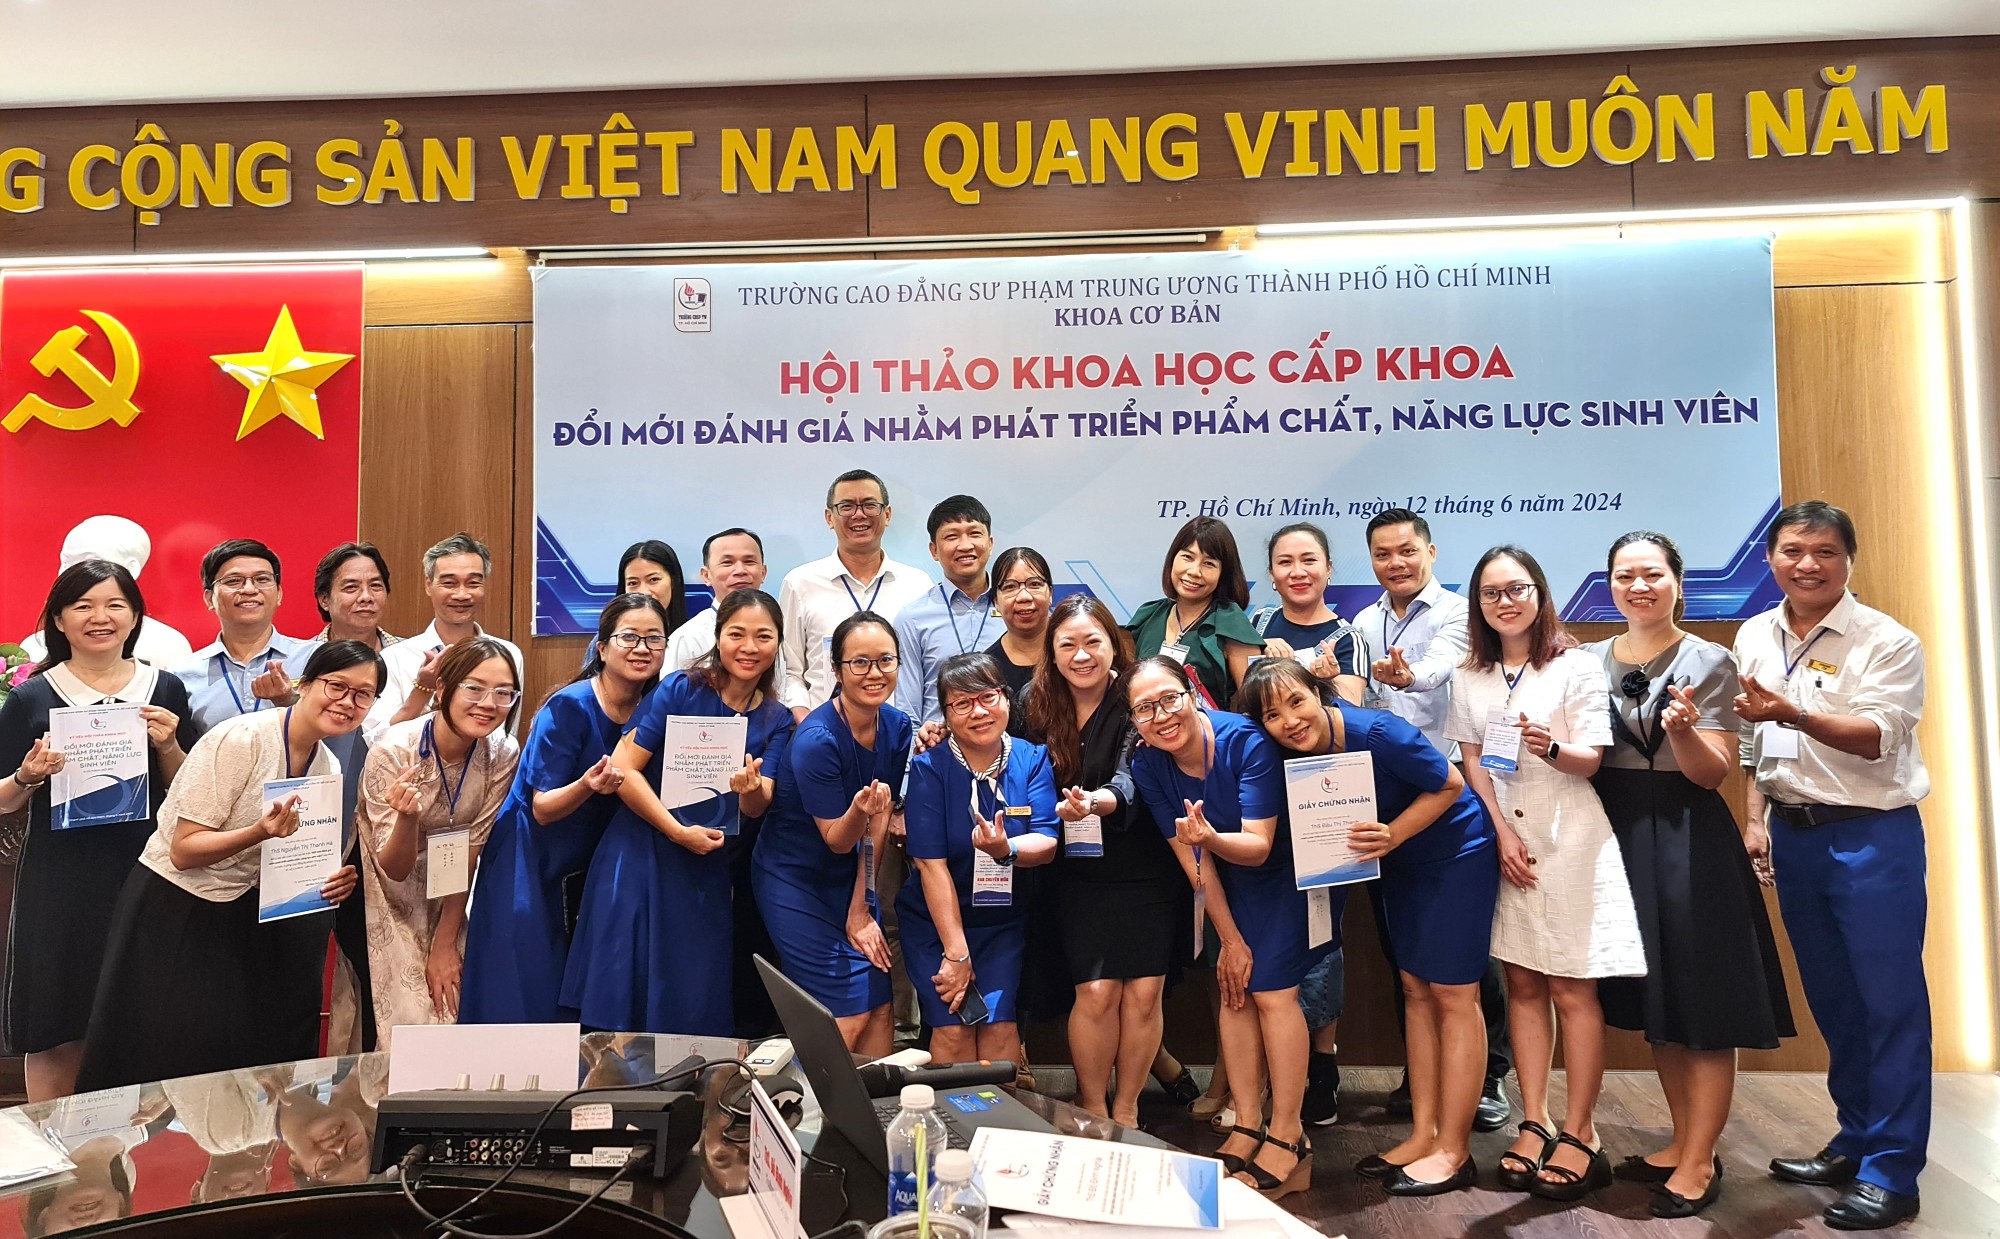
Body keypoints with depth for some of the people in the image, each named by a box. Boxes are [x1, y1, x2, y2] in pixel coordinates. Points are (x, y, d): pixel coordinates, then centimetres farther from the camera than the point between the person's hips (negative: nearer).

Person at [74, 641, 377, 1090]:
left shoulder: (329, 767, 0)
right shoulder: (240, 740, -21)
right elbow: (183, 851, -20)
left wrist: (332, 880, -13)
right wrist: (260, 833, -35)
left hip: (241, 917, 6)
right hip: (172, 913, -6)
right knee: (166, 1069, 1)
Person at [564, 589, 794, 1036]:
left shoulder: (777, 720, 3)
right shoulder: (681, 689, -8)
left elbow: (756, 809, -5)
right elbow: (623, 768, -12)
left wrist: (753, 790, -29)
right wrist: (679, 832, -14)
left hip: (708, 869, 3)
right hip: (641, 854, -3)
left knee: (696, 1010, 8)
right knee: (619, 997, 2)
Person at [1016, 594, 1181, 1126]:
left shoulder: (1135, 701, -13)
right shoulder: (1035, 704, -3)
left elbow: (1129, 777, -28)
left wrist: (1096, 801, -49)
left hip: (1146, 868, -1)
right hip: (1079, 871, 1)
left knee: (1143, 993, 0)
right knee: (1096, 991, -7)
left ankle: (1126, 1109, 22)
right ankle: (1092, 1108, 17)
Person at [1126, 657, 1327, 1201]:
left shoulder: (1245, 741, -31)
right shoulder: (1148, 766, -16)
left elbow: (1259, 847, -29)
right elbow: (1193, 861, -10)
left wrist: (1210, 838, -49)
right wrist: (1230, 939, -7)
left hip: (1292, 867, -5)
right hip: (1234, 881, 5)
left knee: (1269, 987, -11)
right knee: (1233, 988, 0)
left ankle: (1288, 1136, 0)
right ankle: (1247, 1128, 12)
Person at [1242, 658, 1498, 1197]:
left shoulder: (1376, 733, -31)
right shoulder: (1296, 755, -13)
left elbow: (1449, 784, -20)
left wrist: (1392, 835, -29)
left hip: (1457, 850, -7)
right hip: (1403, 863, 7)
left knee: (1452, 994, -1)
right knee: (1415, 990, 11)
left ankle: (1454, 1151, 7)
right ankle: (1423, 1134, 20)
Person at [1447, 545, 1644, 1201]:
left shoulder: (1576, 665, -4)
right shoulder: (1468, 678, 7)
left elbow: (1592, 759, -6)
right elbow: (1471, 763, 5)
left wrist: (1551, 748, -28)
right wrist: (1503, 834, -6)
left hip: (1569, 839, -3)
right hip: (1500, 839, 4)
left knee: (1571, 988, -2)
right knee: (1521, 983, 6)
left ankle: (1579, 1134, 7)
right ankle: (1534, 1123, 13)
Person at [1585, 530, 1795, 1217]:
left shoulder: (1708, 662, -5)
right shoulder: (1591, 661, 7)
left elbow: (1711, 773, -10)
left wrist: (1682, 729, -27)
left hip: (1687, 840, -5)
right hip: (1617, 836, 5)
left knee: (1702, 1001, 0)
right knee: (1653, 1001, 14)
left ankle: (1700, 1161, 13)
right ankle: (1685, 1142, 28)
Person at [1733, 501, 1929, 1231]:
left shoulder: (1886, 641, -10)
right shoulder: (1754, 637, 8)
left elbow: (1876, 736, -22)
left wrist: (1792, 712, -35)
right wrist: (1756, 817, 10)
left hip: (1873, 836, -6)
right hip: (1794, 834, 6)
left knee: (1889, 1001, -1)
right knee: (1831, 999, 15)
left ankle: (1891, 1173, 8)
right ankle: (1856, 1143, 29)